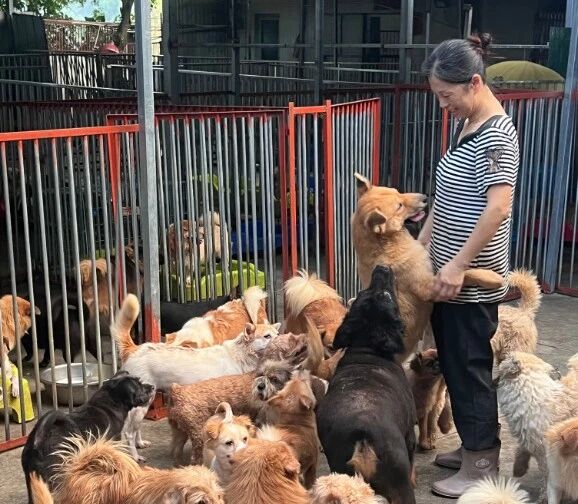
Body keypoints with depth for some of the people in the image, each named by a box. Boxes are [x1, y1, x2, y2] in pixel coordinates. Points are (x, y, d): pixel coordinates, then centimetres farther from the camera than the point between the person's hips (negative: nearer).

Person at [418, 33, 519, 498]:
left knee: (469, 367, 1)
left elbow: (499, 207, -24)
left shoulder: (497, 134, -16)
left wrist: (458, 266, -23)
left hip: (472, 279, -9)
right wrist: (421, 242, 16)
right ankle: (473, 447, 32)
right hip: (448, 272, 9)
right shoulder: (466, 127, 12)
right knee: (453, 363, 17)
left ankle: (482, 466, 15)